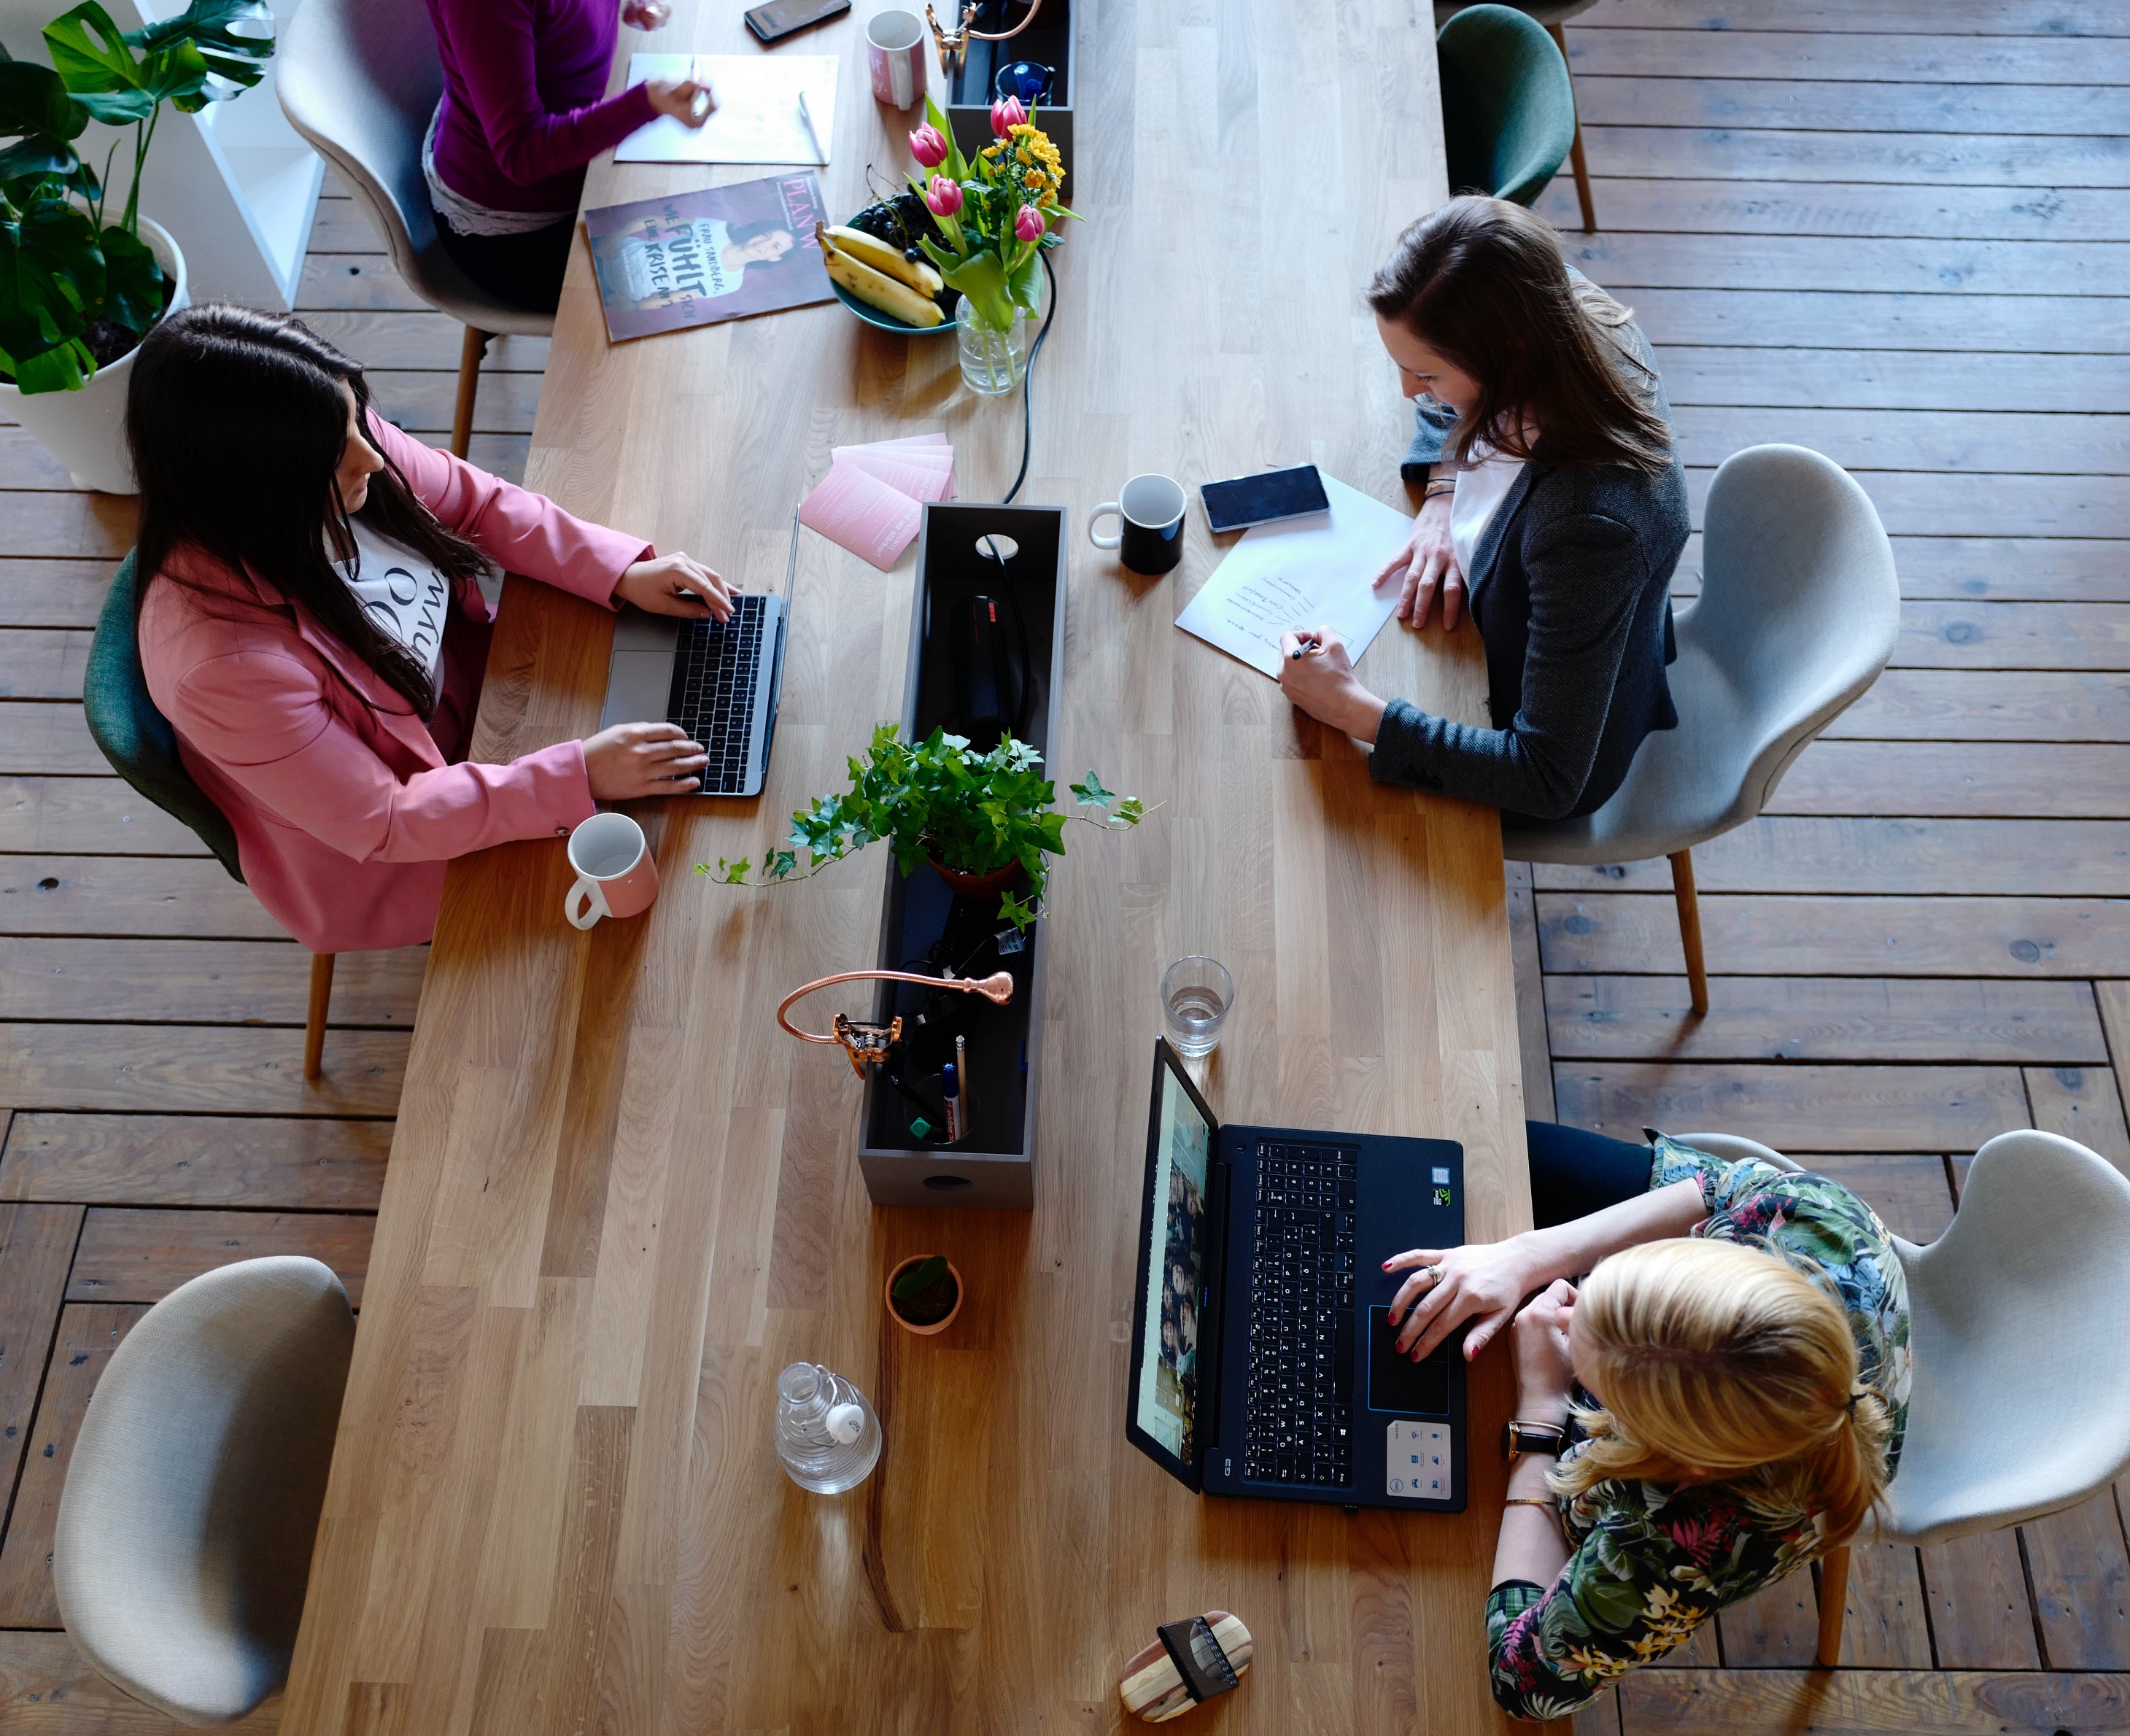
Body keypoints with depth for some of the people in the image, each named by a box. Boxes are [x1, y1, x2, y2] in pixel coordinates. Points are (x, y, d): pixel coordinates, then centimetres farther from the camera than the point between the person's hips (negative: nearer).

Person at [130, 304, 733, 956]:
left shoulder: (336, 438, -23)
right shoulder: (223, 662, -40)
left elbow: (473, 502, -4)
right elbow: (382, 824, -29)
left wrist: (623, 572, -14)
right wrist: (578, 777, -32)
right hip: (380, 859, -6)